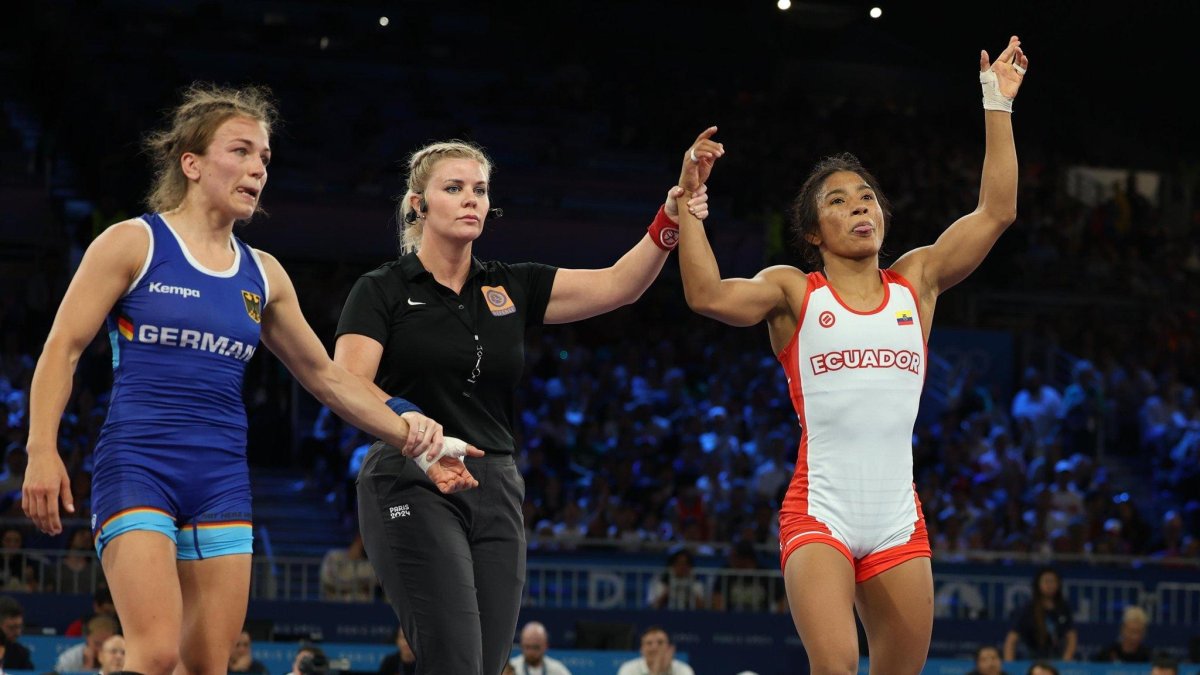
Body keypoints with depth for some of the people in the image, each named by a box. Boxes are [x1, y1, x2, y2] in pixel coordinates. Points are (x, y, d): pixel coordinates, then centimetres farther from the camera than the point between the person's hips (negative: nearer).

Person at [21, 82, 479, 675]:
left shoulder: (262, 275, 13)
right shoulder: (133, 244, 0)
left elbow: (325, 376, 20)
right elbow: (62, 348, -2)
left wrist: (418, 444, 14)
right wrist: (42, 451, -14)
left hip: (222, 484, 5)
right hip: (136, 468, -5)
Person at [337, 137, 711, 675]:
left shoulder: (512, 288, 14)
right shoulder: (382, 291, 0)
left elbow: (617, 285, 5)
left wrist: (669, 223, -12)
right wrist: (405, 417, -33)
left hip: (496, 494, 5)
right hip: (411, 486, -5)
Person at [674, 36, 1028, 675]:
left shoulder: (915, 281, 13)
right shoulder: (794, 291, 4)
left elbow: (996, 212, 8)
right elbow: (708, 296, -14)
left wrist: (998, 105, 6)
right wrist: (689, 200, -15)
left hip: (898, 519, 4)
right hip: (819, 516, -4)